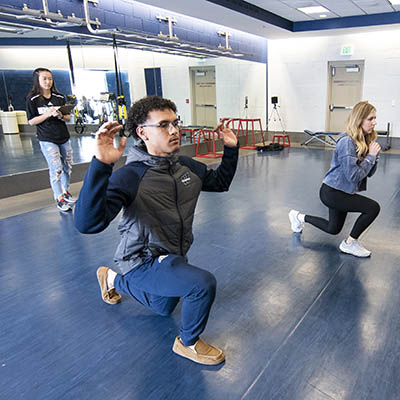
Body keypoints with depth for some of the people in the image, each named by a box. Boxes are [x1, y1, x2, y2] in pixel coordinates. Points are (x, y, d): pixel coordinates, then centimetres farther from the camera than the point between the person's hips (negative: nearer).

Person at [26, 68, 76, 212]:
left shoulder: (60, 97, 6)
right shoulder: (32, 99, -3)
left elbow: (68, 117, 9)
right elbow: (31, 121, -6)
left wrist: (61, 116, -13)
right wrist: (48, 114, -17)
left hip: (64, 138, 4)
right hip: (47, 140, -4)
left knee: (67, 166, 11)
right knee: (56, 169, -8)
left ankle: (65, 191, 31)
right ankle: (59, 199, 3)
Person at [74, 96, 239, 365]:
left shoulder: (187, 167, -6)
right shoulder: (130, 176, -28)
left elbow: (221, 182, 13)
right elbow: (88, 224, -40)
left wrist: (231, 148, 1)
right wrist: (100, 165, -50)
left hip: (175, 257, 8)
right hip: (143, 261, -7)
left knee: (164, 308, 30)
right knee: (203, 284, -30)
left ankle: (114, 279, 49)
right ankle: (189, 343, 2)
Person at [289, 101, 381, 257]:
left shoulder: (365, 140, 3)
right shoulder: (347, 142, -23)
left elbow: (369, 173, 5)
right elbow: (354, 175, -27)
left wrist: (375, 155, -10)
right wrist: (371, 155, -19)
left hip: (341, 191, 9)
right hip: (332, 192, -9)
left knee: (333, 229, 21)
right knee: (373, 207, -19)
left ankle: (299, 217, 38)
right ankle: (350, 243, -2)